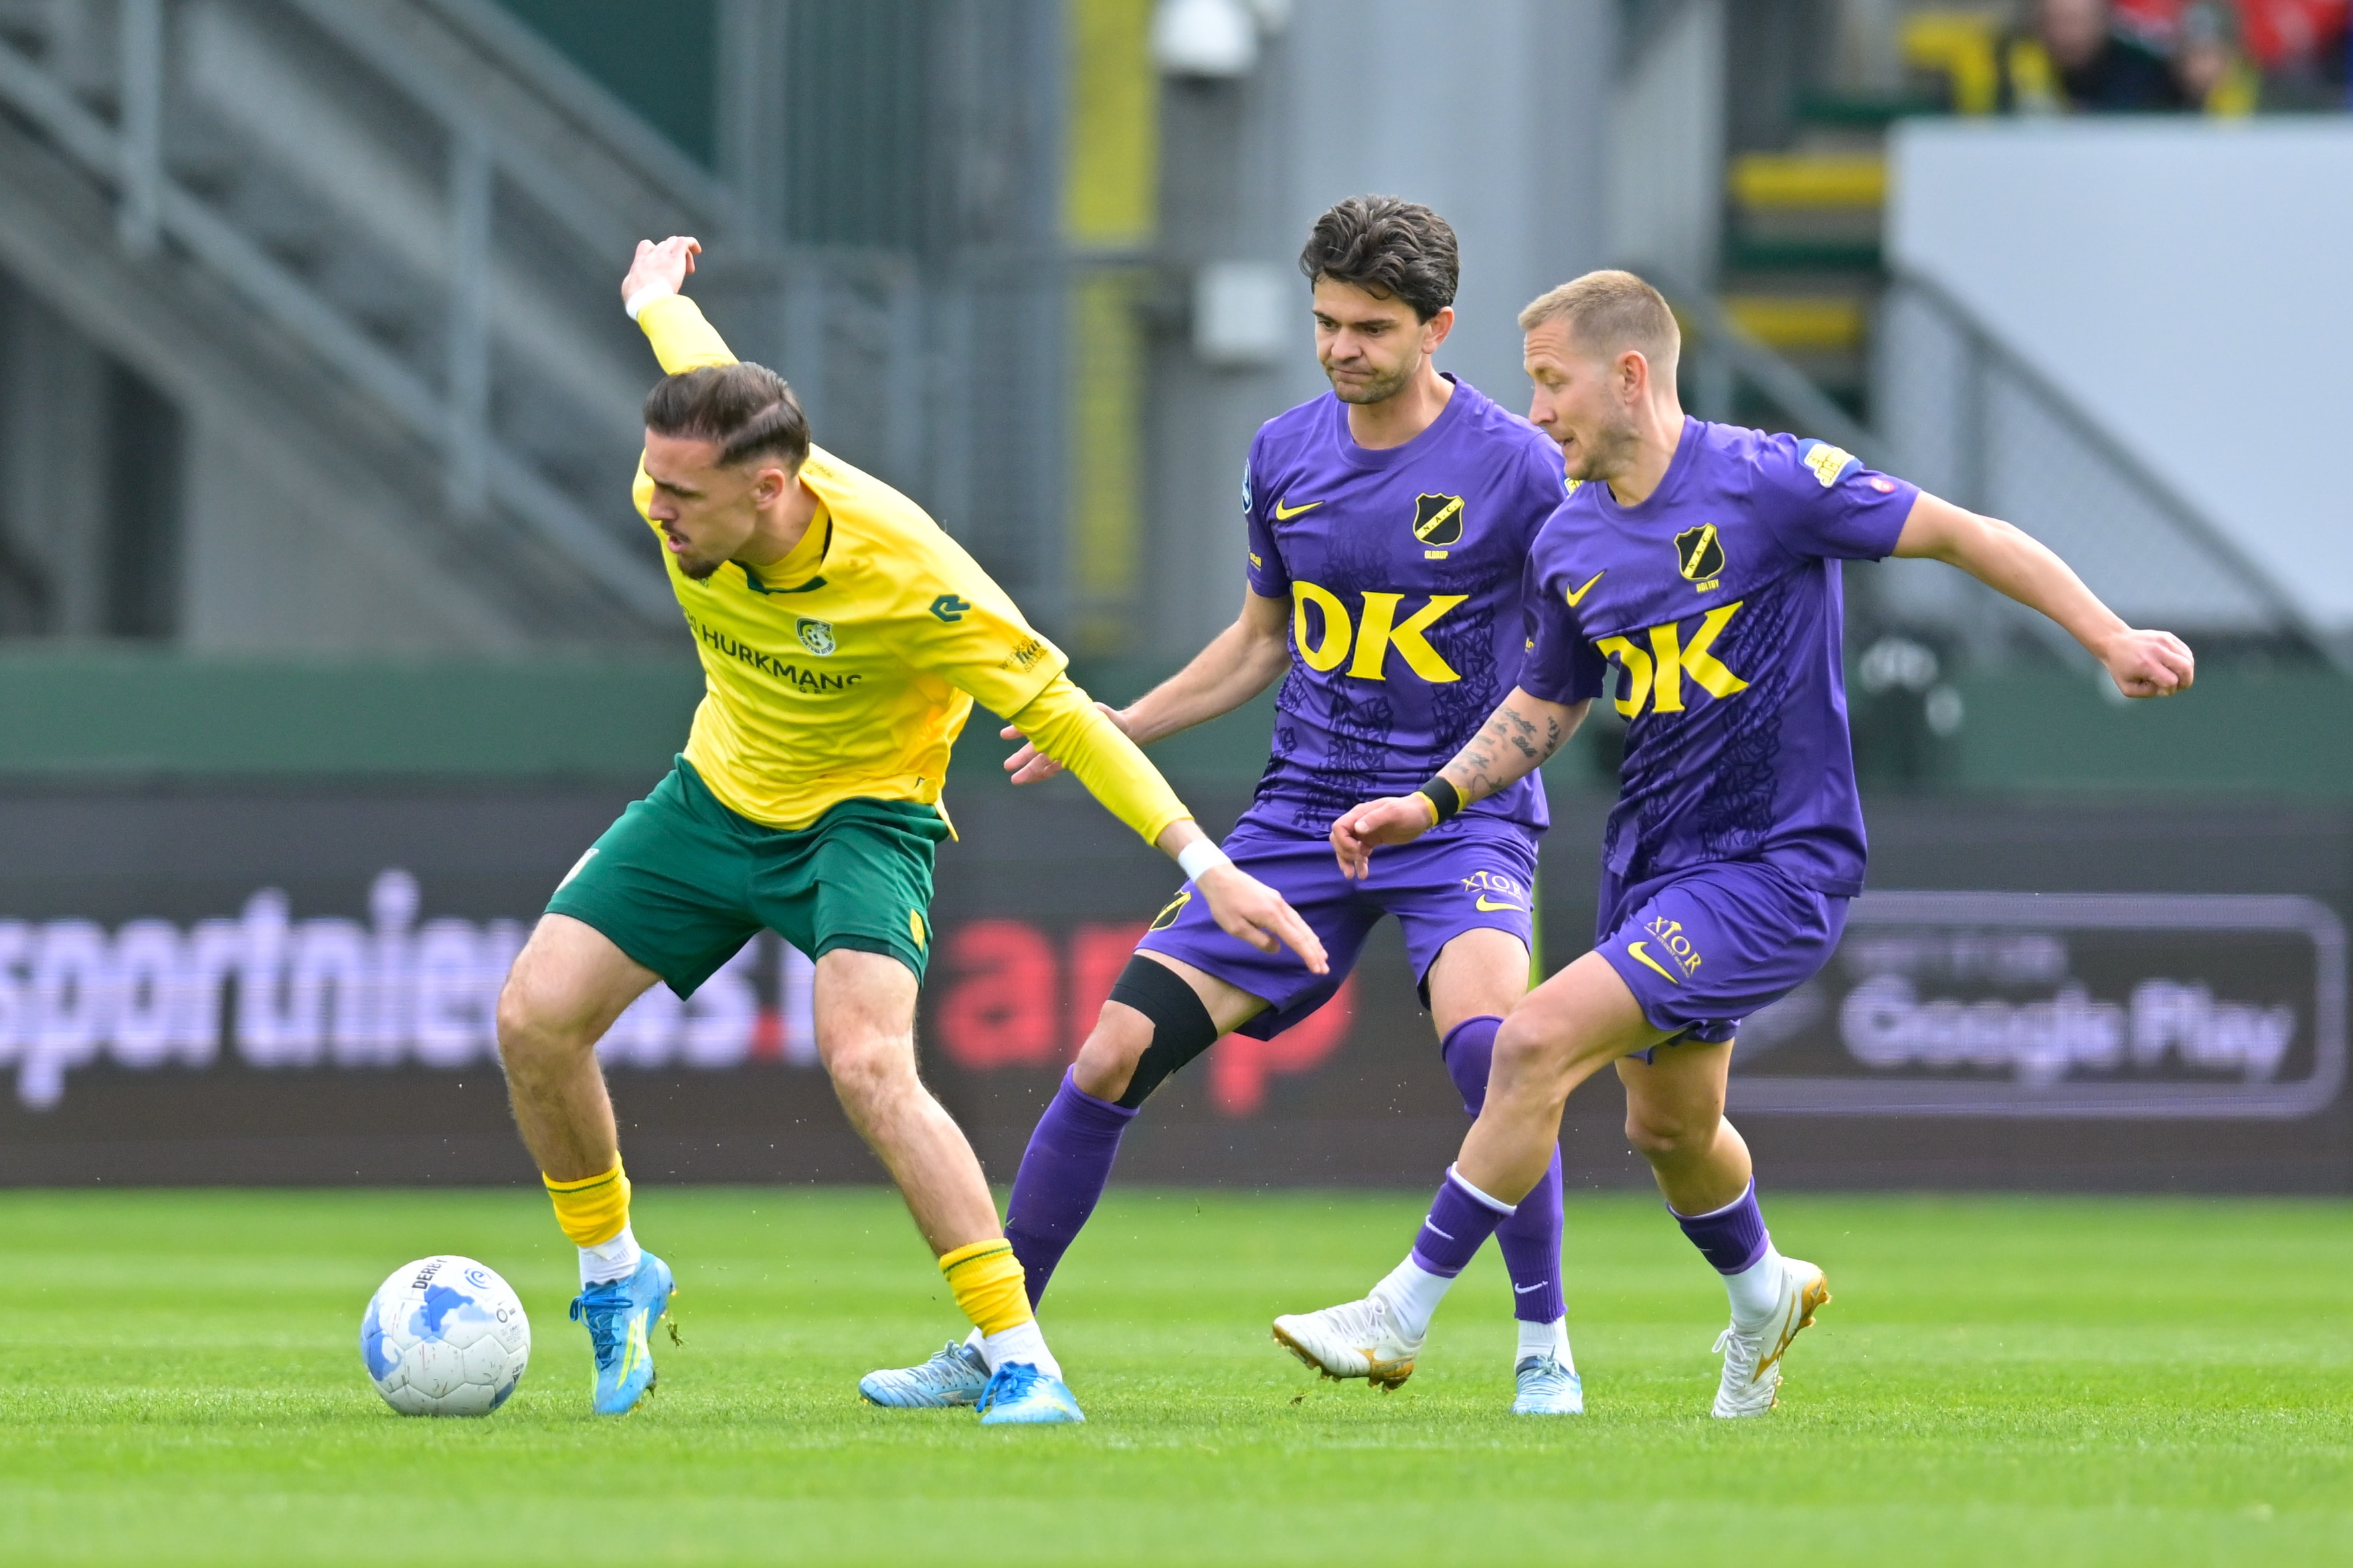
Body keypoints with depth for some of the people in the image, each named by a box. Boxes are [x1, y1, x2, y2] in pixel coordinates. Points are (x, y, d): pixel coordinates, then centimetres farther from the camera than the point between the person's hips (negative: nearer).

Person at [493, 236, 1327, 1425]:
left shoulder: (904, 570, -35)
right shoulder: (680, 478, -21)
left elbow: (1060, 716, -25)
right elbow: (698, 358, 5)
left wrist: (1205, 863, -29)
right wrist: (654, 291, 30)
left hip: (861, 817, -6)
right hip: (716, 793, 6)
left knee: (867, 1065, -30)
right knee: (534, 1018, -5)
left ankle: (1020, 1362, -26)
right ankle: (614, 1275, 21)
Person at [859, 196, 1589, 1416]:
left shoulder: (1514, 467, -10)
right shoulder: (1283, 456, 6)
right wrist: (1116, 727, 13)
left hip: (1462, 812, -4)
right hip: (1304, 811, 5)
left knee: (1484, 1036, -33)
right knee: (1113, 1051, -5)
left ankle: (1544, 1347, -16)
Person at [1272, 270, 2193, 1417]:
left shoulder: (1769, 482, -16)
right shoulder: (1567, 545, 4)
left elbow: (1961, 536, -12)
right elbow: (1545, 706, 19)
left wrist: (2112, 640, -17)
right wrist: (1431, 803, 5)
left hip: (1776, 872, -7)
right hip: (1652, 863, 7)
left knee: (1539, 1041, -18)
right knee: (1667, 1125, 19)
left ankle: (1399, 1318, -10)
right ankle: (1764, 1295, 51)